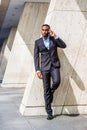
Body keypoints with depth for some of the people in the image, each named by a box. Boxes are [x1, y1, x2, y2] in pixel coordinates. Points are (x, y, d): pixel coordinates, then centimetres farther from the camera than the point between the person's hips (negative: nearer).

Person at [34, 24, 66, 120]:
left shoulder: (54, 39, 8)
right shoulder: (38, 42, 5)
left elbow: (63, 46, -8)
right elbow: (36, 57, 2)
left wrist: (55, 36, -13)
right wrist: (38, 70, -7)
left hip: (54, 66, 0)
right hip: (45, 67, 0)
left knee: (56, 82, -27)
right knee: (46, 90, -1)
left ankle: (51, 92, 9)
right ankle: (49, 113, 6)